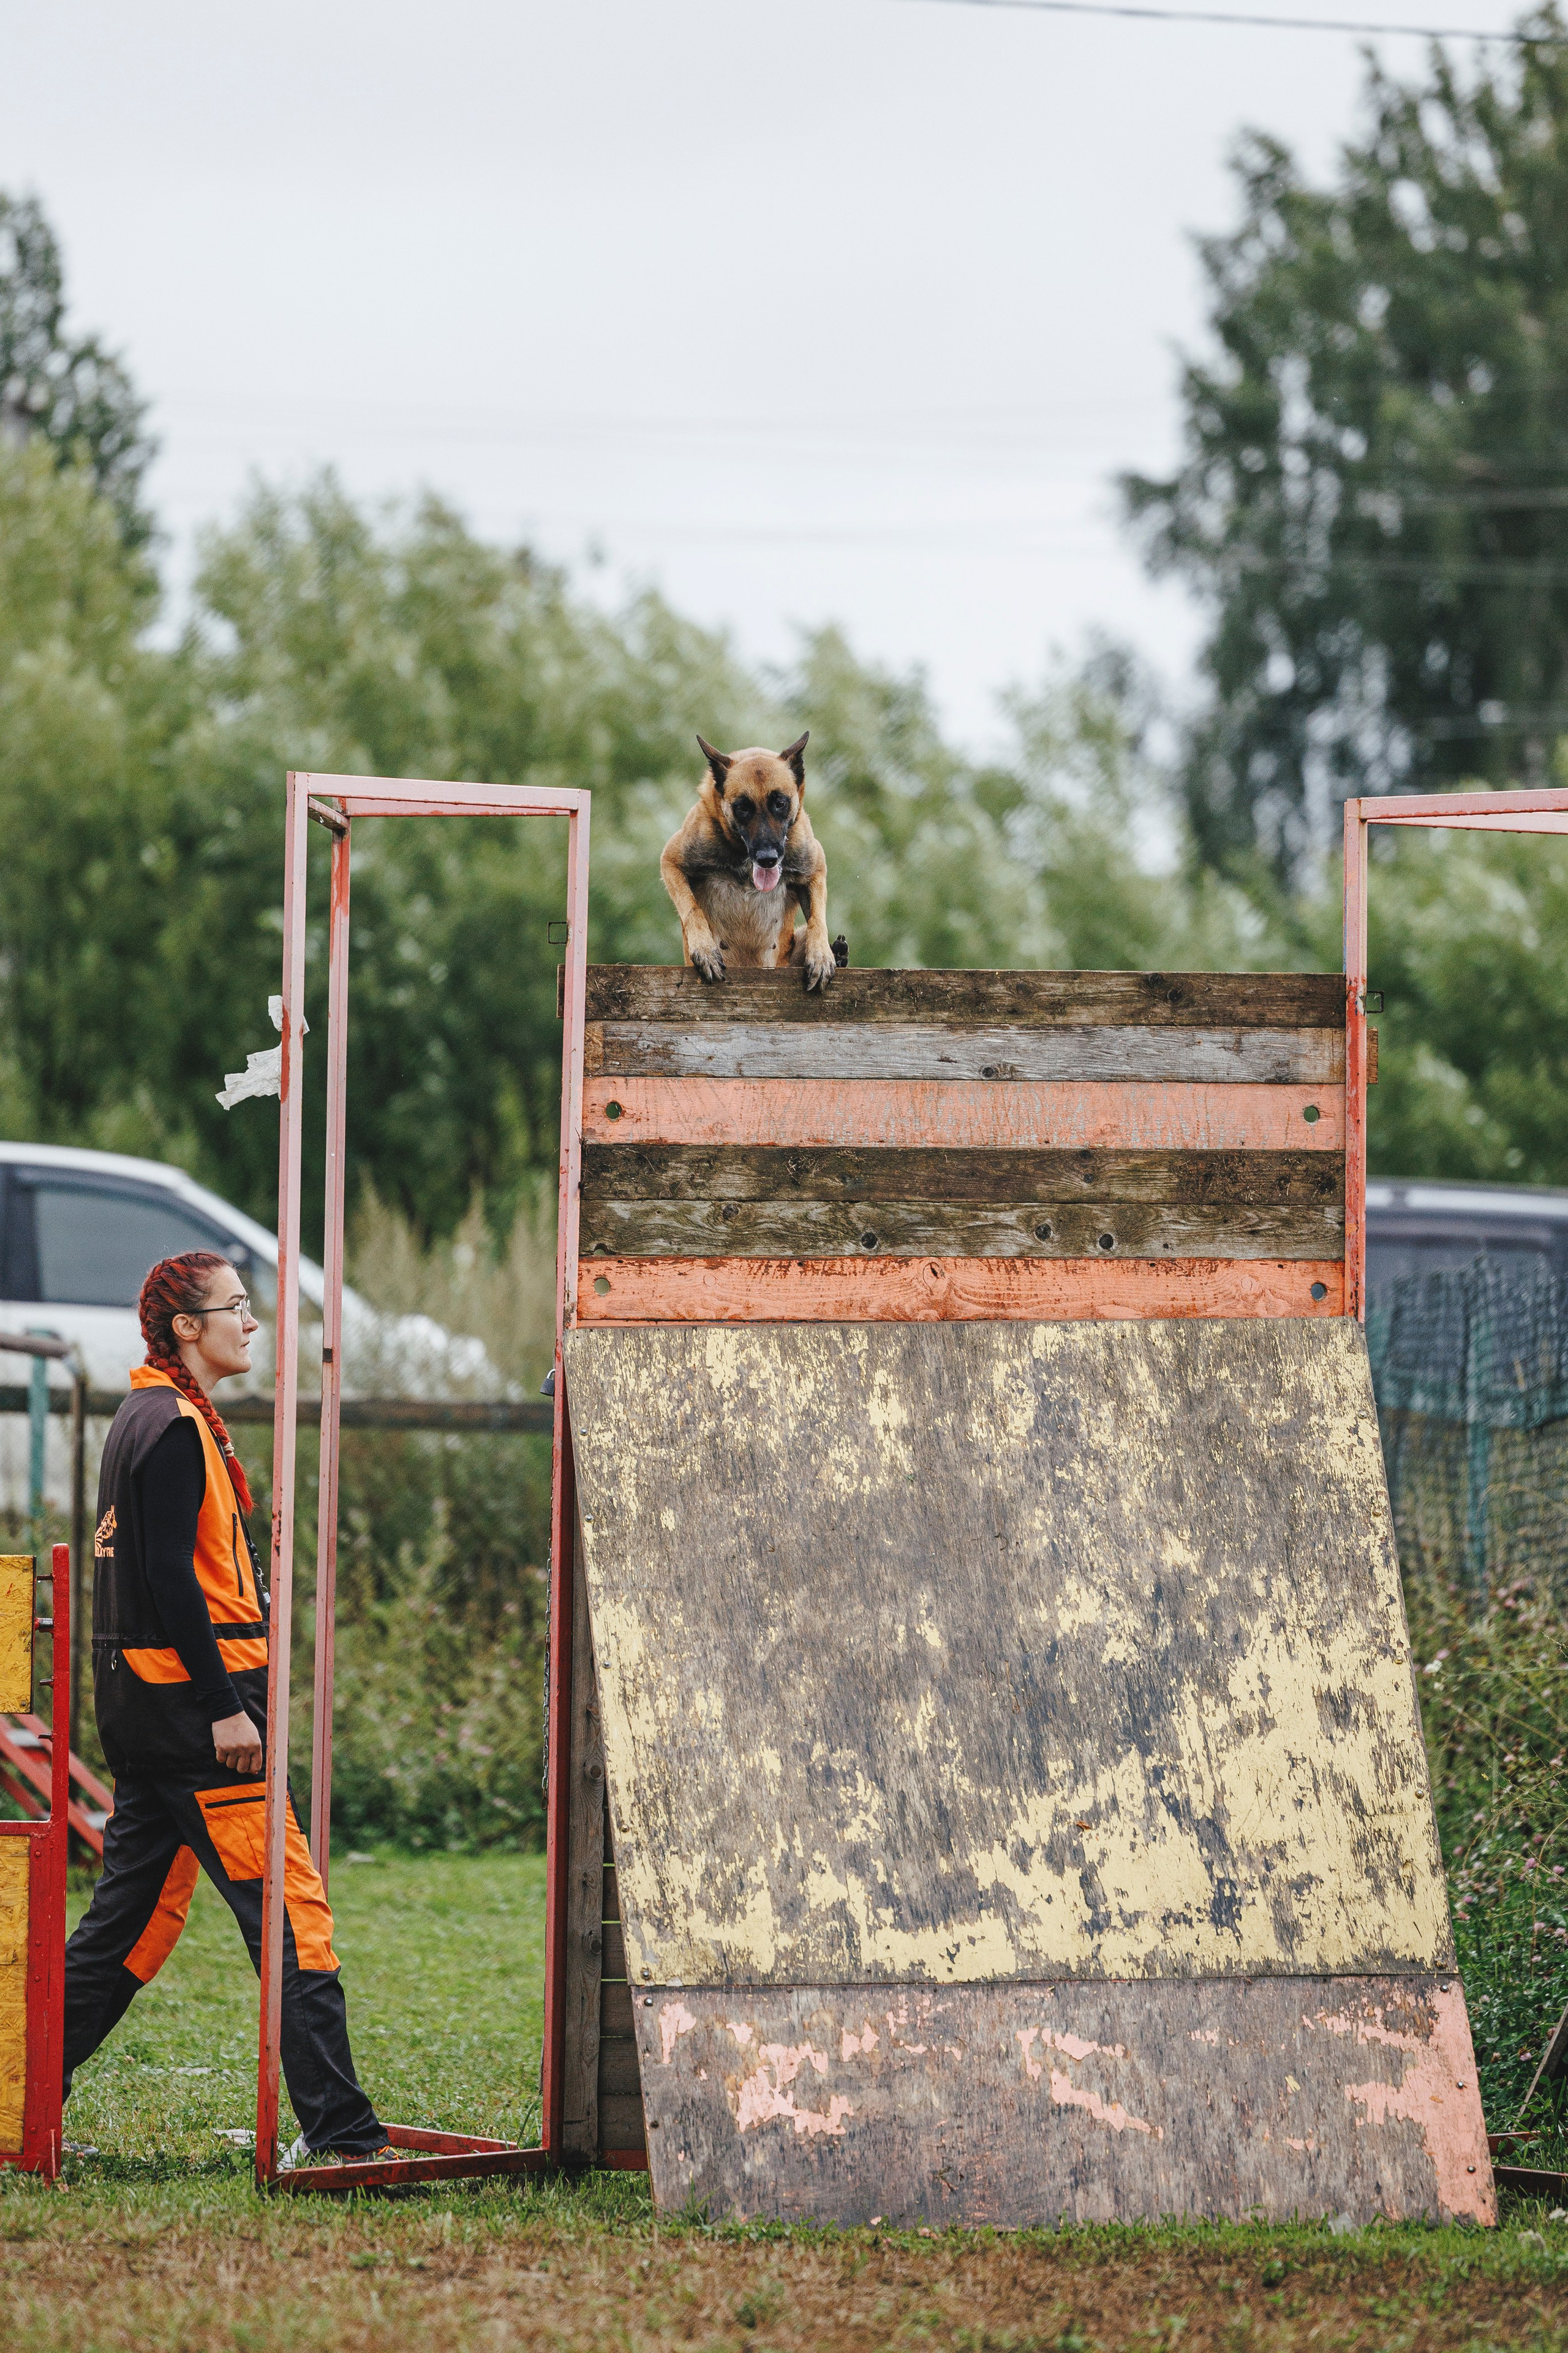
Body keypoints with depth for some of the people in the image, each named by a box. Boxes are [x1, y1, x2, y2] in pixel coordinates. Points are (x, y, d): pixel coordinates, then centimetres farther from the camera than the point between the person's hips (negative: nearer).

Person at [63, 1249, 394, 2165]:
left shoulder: (151, 1420, 19)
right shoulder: (175, 1428, -13)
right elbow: (172, 1578, -20)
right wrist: (226, 1710, -22)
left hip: (144, 1707, 10)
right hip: (192, 1697, -10)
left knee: (136, 1915, 13)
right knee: (290, 1905, -10)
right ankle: (338, 2132, -13)